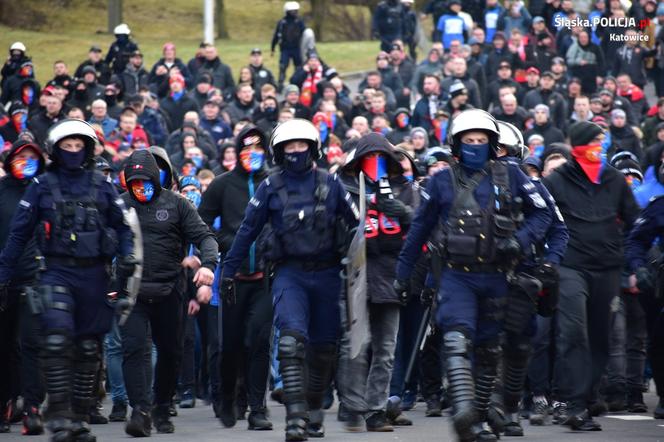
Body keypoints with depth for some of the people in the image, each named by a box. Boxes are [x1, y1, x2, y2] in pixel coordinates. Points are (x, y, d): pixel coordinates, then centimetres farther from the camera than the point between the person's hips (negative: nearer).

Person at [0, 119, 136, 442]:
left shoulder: (102, 185, 8)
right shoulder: (42, 186, 5)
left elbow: (122, 226, 14)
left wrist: (126, 255, -6)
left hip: (94, 275, 2)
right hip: (57, 272, -2)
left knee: (88, 348, 5)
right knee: (57, 340, -20)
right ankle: (59, 414, -15)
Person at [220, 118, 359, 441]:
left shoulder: (329, 184, 5)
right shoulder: (271, 188, 4)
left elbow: (355, 223, 8)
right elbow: (247, 231, 7)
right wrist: (228, 271, 6)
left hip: (327, 273, 2)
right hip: (290, 273, -2)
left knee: (323, 348, 10)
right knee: (292, 339, -21)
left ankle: (314, 411, 29)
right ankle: (295, 416, -26)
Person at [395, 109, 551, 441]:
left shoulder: (510, 177, 3)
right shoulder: (443, 181, 4)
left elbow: (542, 214, 9)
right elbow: (419, 229, 12)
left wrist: (520, 240, -10)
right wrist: (402, 273, 14)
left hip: (496, 277, 2)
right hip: (457, 276, -2)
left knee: (488, 351, 11)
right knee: (457, 339, -24)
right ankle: (463, 411, -37)